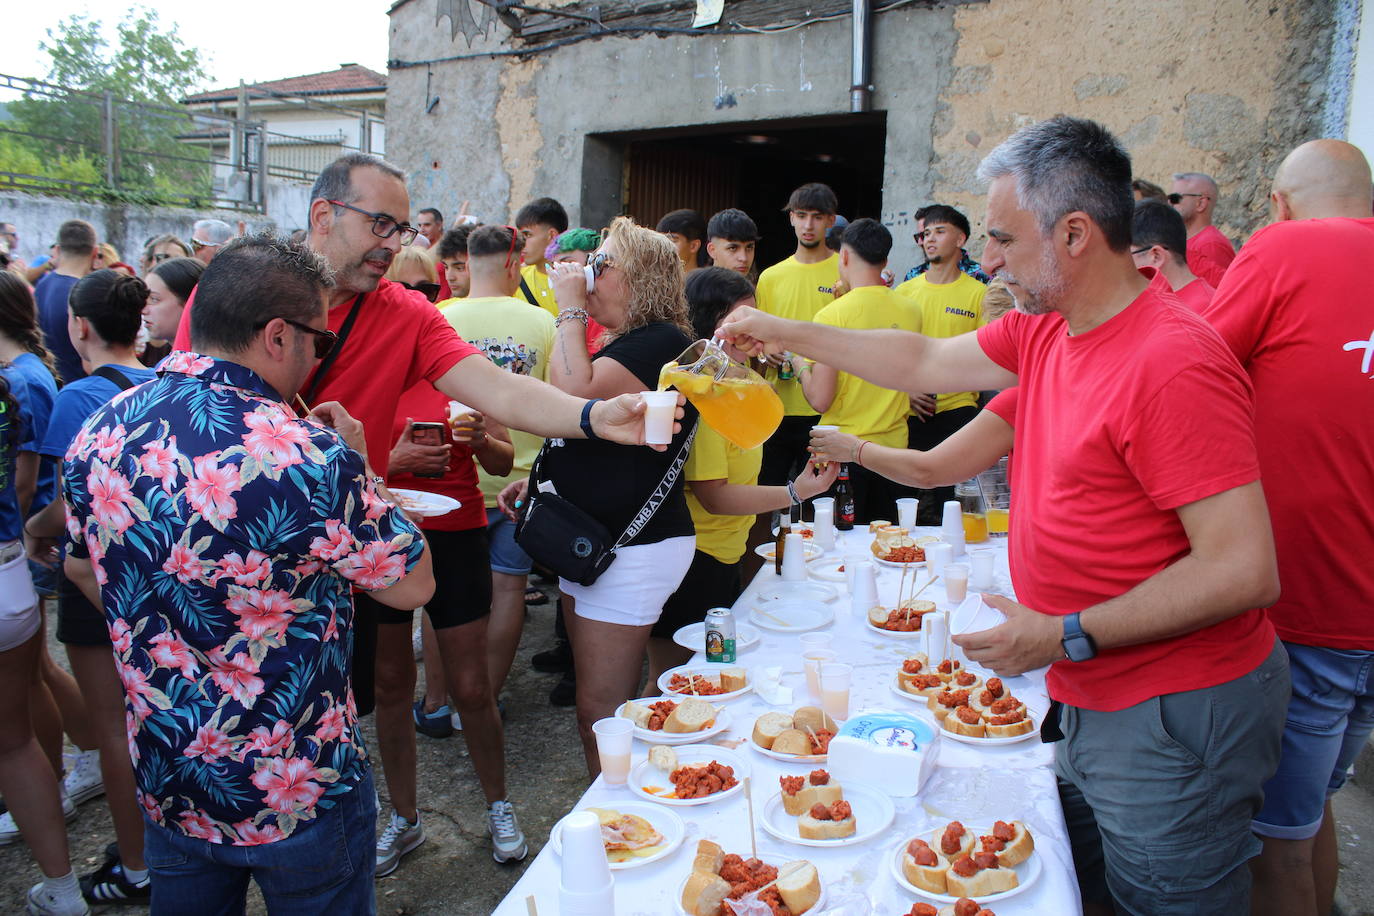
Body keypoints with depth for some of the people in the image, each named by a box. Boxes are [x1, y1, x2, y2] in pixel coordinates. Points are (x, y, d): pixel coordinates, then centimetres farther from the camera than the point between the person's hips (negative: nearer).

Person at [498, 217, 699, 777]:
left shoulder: (663, 343, -14)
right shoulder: (621, 345, 18)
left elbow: (575, 392, -28)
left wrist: (571, 308, -15)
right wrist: (539, 479, 11)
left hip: (633, 549, -10)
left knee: (600, 712, -4)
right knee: (596, 704, 18)